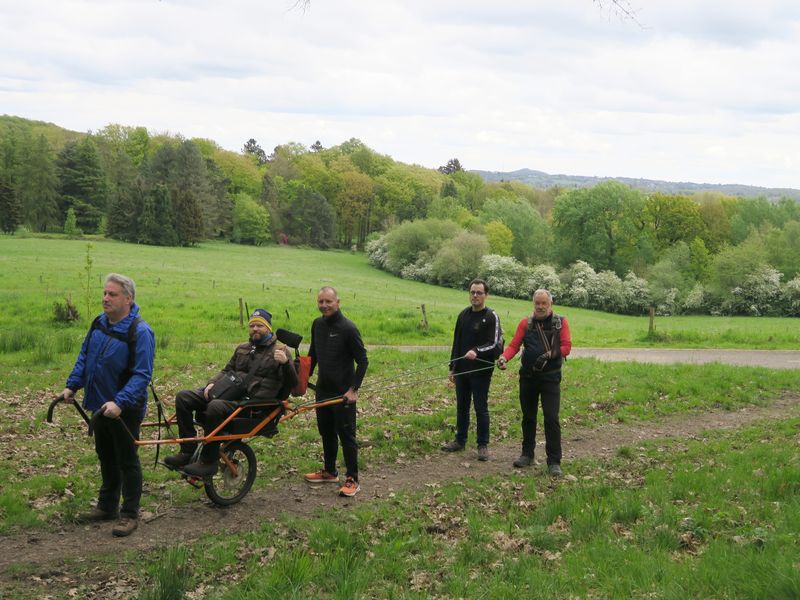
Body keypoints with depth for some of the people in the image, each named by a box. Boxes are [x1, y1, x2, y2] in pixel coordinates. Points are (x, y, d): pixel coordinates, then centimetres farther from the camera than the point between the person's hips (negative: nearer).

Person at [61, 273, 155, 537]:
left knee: (127, 461, 4)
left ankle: (129, 514, 15)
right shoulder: (99, 323, 1)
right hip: (100, 405, 7)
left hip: (125, 409, -7)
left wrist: (119, 402, -34)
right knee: (106, 457, 19)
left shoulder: (140, 332, -22)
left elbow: (142, 375, -26)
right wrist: (72, 385, 3)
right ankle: (107, 506, 33)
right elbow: (84, 357, 12)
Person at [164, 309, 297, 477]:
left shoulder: (280, 351, 4)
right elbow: (227, 370, 31)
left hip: (254, 402, -7)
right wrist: (212, 383, 10)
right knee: (183, 397, -10)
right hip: (229, 392, 7)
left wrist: (286, 363, -25)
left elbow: (292, 383, -5)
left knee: (216, 407, -37)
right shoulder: (242, 348, 24)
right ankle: (188, 452, -8)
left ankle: (208, 461, -25)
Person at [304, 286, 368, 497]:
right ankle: (329, 472, 31)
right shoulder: (317, 324, 5)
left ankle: (352, 479, 5)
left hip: (343, 392, -7)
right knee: (326, 432, 16)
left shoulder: (348, 328, -16)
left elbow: (363, 361, -13)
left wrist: (353, 389, -17)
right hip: (323, 390, 7)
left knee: (346, 434, -2)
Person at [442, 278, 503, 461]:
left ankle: (483, 445, 8)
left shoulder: (491, 317, -7)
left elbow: (495, 344, -14)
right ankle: (460, 440, 24)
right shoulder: (463, 315, 11)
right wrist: (452, 367, 14)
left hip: (481, 371, -6)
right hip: (462, 370, 6)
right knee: (462, 406, 13)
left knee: (481, 408, 0)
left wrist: (477, 351, -30)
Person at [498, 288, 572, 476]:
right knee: (528, 417, 13)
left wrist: (549, 354, -23)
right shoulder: (526, 323, 4)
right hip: (528, 376, 3)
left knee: (551, 418, -9)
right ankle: (527, 454, 27)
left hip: (550, 378, -3)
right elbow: (514, 345, -4)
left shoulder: (561, 322, 0)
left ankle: (554, 462, -3)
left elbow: (566, 347, -7)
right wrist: (504, 357, -23)